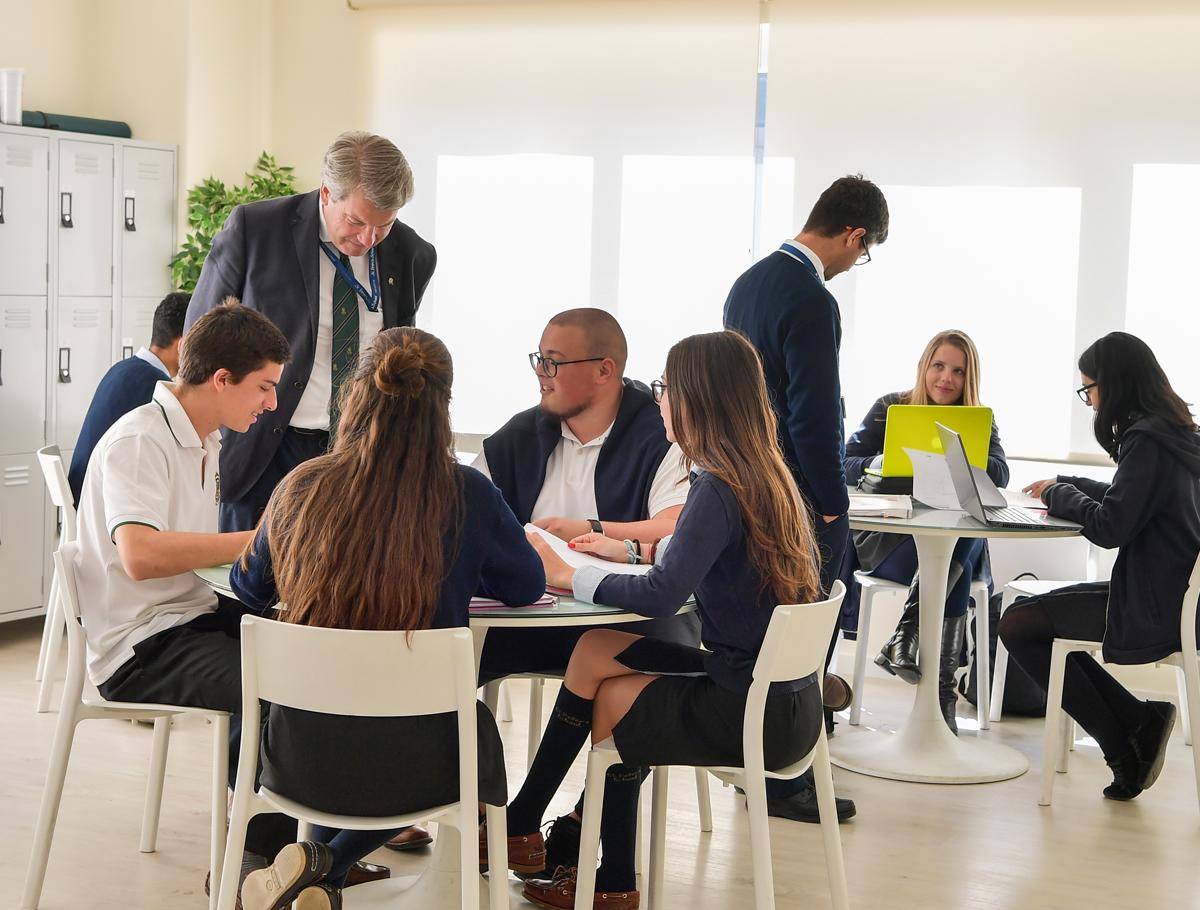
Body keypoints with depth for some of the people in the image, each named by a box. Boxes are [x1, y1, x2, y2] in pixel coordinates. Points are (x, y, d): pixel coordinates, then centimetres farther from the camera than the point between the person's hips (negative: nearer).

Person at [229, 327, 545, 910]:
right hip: (417, 767, -3)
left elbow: (249, 588, 12)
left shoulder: (301, 487, -6)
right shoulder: (467, 494, -12)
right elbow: (526, 587, 5)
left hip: (302, 760, 3)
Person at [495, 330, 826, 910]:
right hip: (786, 695, 8)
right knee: (597, 651, 9)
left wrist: (570, 577, -12)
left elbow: (661, 595, -26)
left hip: (755, 712, -8)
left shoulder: (719, 487, -20)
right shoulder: (768, 475, 7)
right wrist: (628, 551, 21)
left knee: (609, 697, 10)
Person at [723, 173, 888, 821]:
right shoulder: (812, 302, -20)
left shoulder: (750, 281, 10)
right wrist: (832, 505, -13)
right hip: (796, 496, -10)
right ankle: (782, 781, 8)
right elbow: (813, 416, -21)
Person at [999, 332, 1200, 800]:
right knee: (1033, 615, 17)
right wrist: (1065, 486, 19)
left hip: (1154, 611, -10)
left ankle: (1124, 742, 1)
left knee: (1017, 624, -5)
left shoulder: (1147, 440, -19)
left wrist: (1059, 496, -7)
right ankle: (1137, 723, 10)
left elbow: (1110, 526, -23)